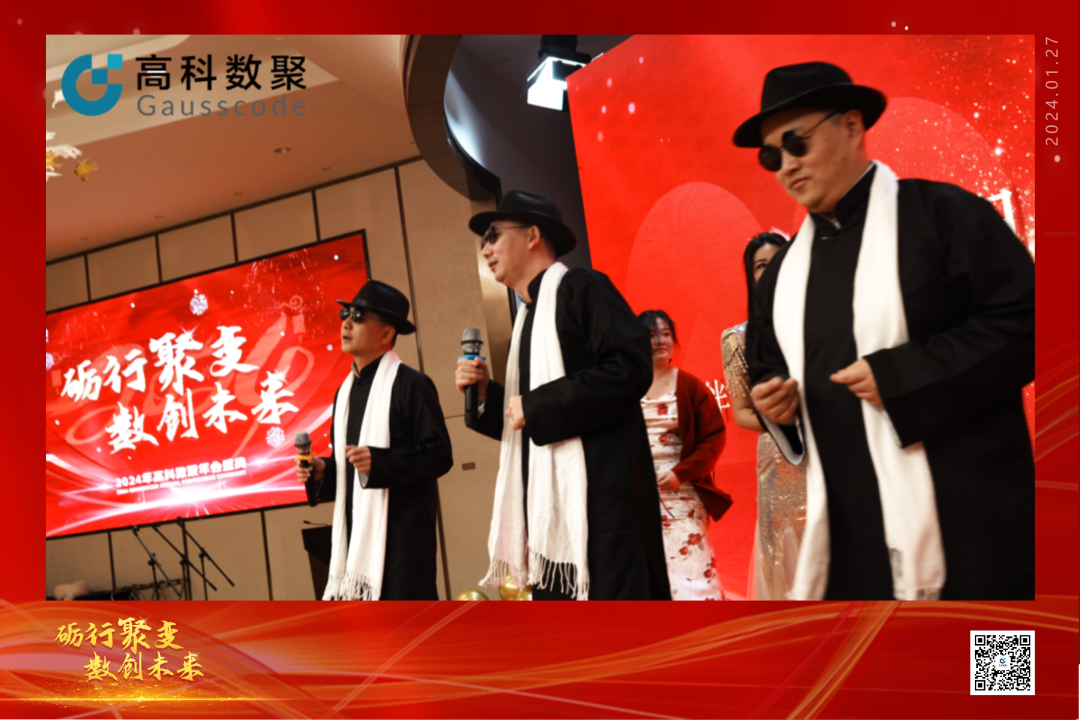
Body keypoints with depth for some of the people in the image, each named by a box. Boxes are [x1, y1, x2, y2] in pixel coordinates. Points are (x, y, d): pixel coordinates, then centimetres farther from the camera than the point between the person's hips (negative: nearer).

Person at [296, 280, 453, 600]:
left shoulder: (411, 384, -9)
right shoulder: (345, 390, 15)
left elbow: (439, 455, -14)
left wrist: (379, 462, -24)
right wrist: (322, 471, 2)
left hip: (403, 530, -7)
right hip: (358, 529, 7)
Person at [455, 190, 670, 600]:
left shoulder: (580, 288, -3)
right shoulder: (526, 320, 22)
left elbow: (631, 367, -19)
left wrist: (537, 406, -14)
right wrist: (486, 396, 6)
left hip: (600, 502, -8)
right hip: (549, 509, 9)